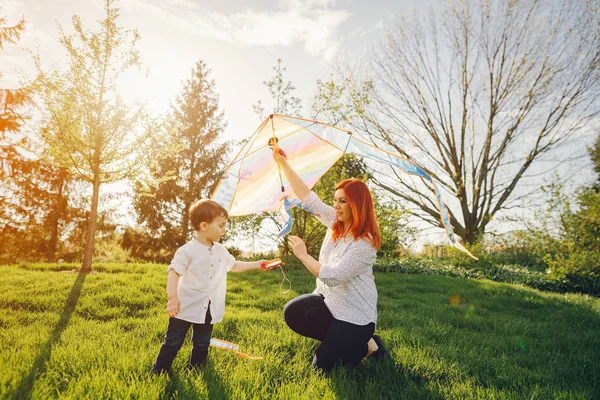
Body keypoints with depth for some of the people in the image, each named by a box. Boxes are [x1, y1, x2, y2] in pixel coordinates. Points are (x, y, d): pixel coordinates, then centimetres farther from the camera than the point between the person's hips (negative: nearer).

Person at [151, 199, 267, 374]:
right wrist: (172, 297, -29)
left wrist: (256, 265, 16)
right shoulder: (187, 250, -16)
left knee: (202, 345, 19)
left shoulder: (221, 251, 5)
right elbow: (174, 273, -19)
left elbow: (233, 266, 19)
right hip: (186, 307, -5)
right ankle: (158, 371, 24)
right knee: (173, 343, 7)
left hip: (209, 310, 6)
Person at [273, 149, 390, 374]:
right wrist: (283, 164, -7)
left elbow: (333, 277, -30)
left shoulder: (364, 244, -25)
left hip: (354, 313, -7)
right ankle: (337, 339, 8)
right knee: (293, 313, -15)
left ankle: (368, 345, 16)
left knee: (323, 366, -8)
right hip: (329, 300, 8)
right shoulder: (335, 222, -2)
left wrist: (303, 255, -24)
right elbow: (307, 196, -3)